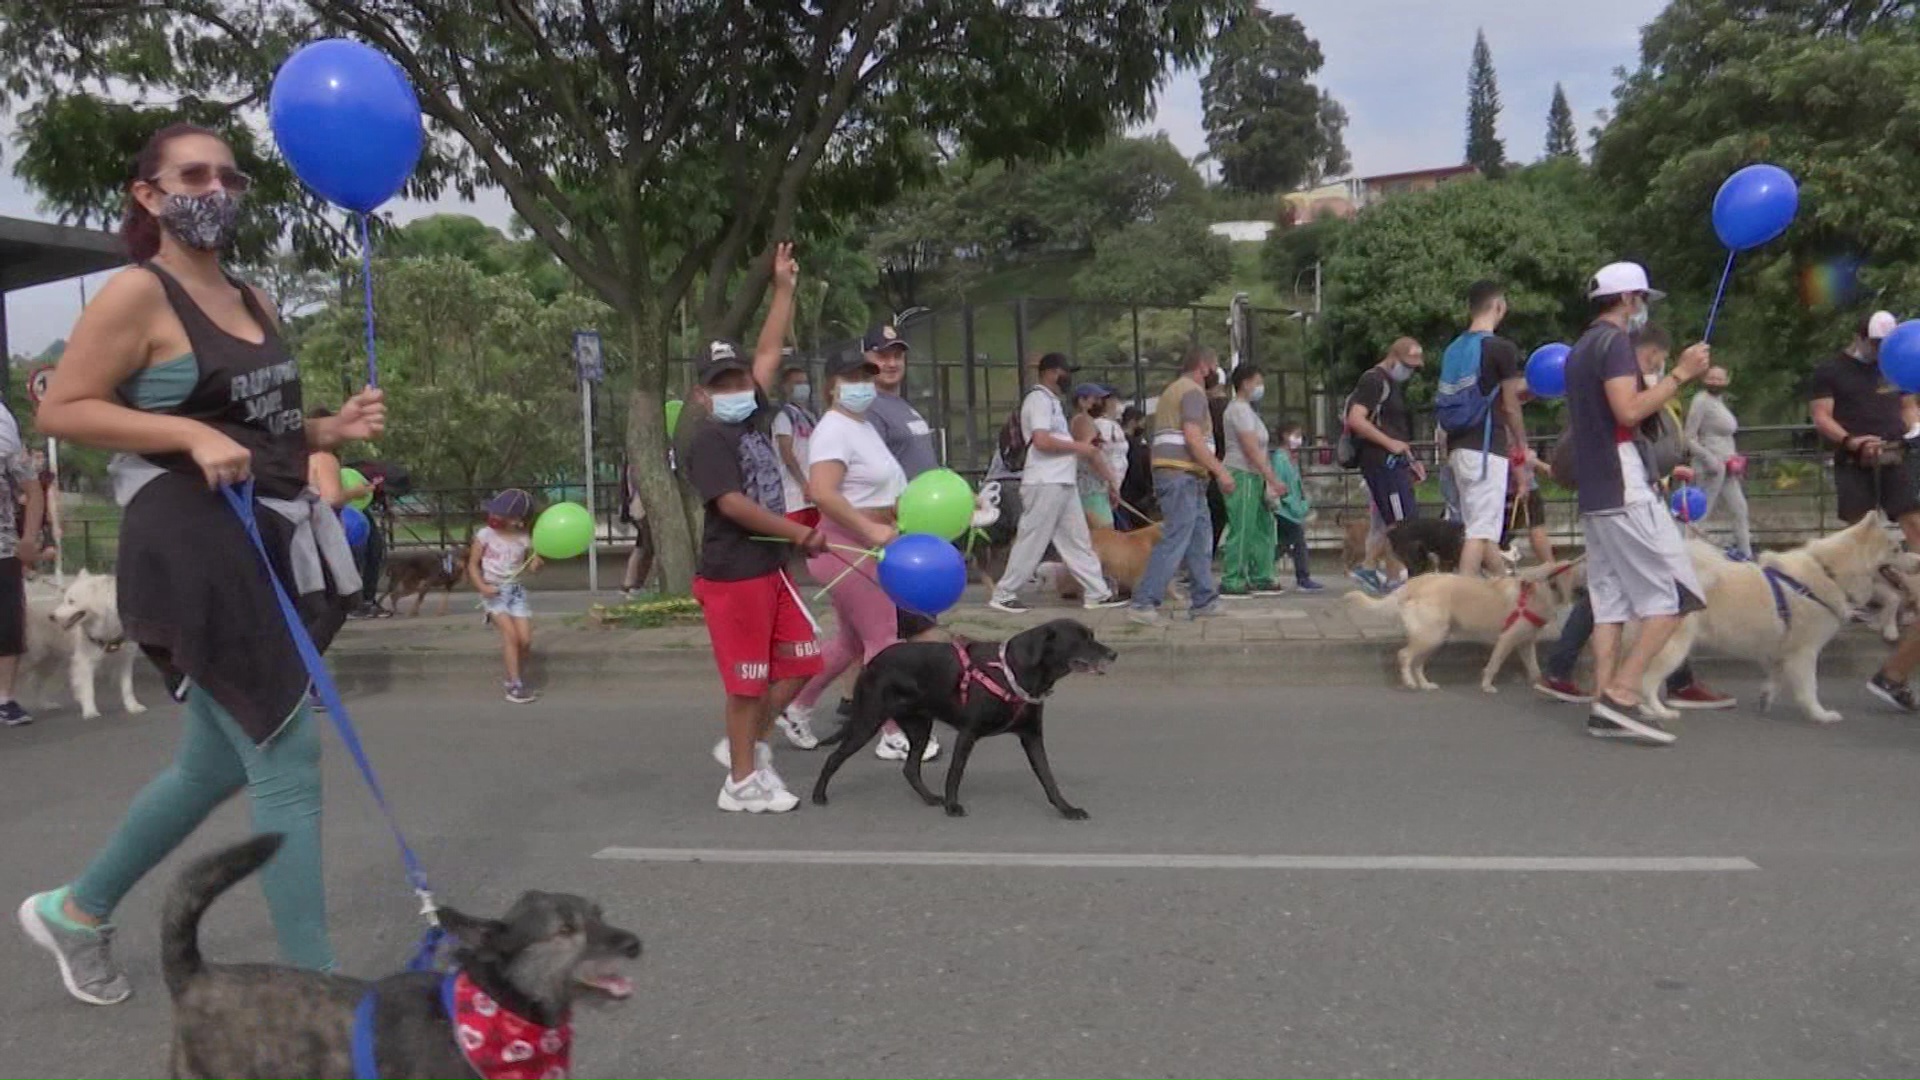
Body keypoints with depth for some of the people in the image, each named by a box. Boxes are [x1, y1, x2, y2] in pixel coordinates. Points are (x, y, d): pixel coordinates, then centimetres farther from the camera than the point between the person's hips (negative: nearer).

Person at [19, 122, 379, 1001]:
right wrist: (192, 435, -21)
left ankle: (76, 909, 40)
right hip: (196, 550, -9)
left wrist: (334, 429, 7)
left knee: (215, 764, 18)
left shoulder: (254, 303, 17)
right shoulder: (137, 294, -6)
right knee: (287, 762, -10)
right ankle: (316, 990, 0)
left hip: (269, 547, 9)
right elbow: (60, 410, -11)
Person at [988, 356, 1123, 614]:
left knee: (1077, 540, 10)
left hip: (1062, 482, 10)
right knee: (1032, 541, -5)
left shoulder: (1050, 400, 19)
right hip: (1045, 483, -10)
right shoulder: (1038, 399, -12)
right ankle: (1003, 595, 2)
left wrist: (1085, 449, 15)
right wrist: (1078, 447, -12)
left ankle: (1097, 593, 14)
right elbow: (1042, 441, -22)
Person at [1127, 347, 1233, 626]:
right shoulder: (1192, 391, -8)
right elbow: (1193, 438, -20)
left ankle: (1203, 601, 16)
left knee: (1200, 538, 13)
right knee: (1174, 540, -13)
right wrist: (1220, 470, -18)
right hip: (1182, 476, -11)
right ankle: (1143, 603, -17)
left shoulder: (1173, 390, 24)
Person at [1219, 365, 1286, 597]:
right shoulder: (1239, 409, -12)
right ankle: (1231, 582, -6)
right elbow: (1251, 450, -19)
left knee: (1263, 528, 11)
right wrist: (1273, 480, -20)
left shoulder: (1246, 409, 20)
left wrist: (1269, 481, 14)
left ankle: (1260, 580, 16)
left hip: (1252, 477, 10)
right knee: (1242, 531, -9)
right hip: (1242, 476, -10)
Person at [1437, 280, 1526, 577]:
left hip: (1459, 448, 8)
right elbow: (1510, 407, -4)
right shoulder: (1501, 348, -9)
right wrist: (1522, 445, 10)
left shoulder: (1454, 349, 13)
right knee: (1481, 530, -8)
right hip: (1486, 448, -8)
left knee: (1484, 529, 15)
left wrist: (1524, 386, 29)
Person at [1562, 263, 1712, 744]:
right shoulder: (1615, 342, -8)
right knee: (1673, 595, -7)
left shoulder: (1580, 349, 22)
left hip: (1594, 495, 10)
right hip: (1626, 491, -10)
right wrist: (1679, 374, -13)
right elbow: (1629, 410, -21)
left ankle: (1605, 708, 4)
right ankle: (1621, 692, -12)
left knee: (1610, 601, 7)